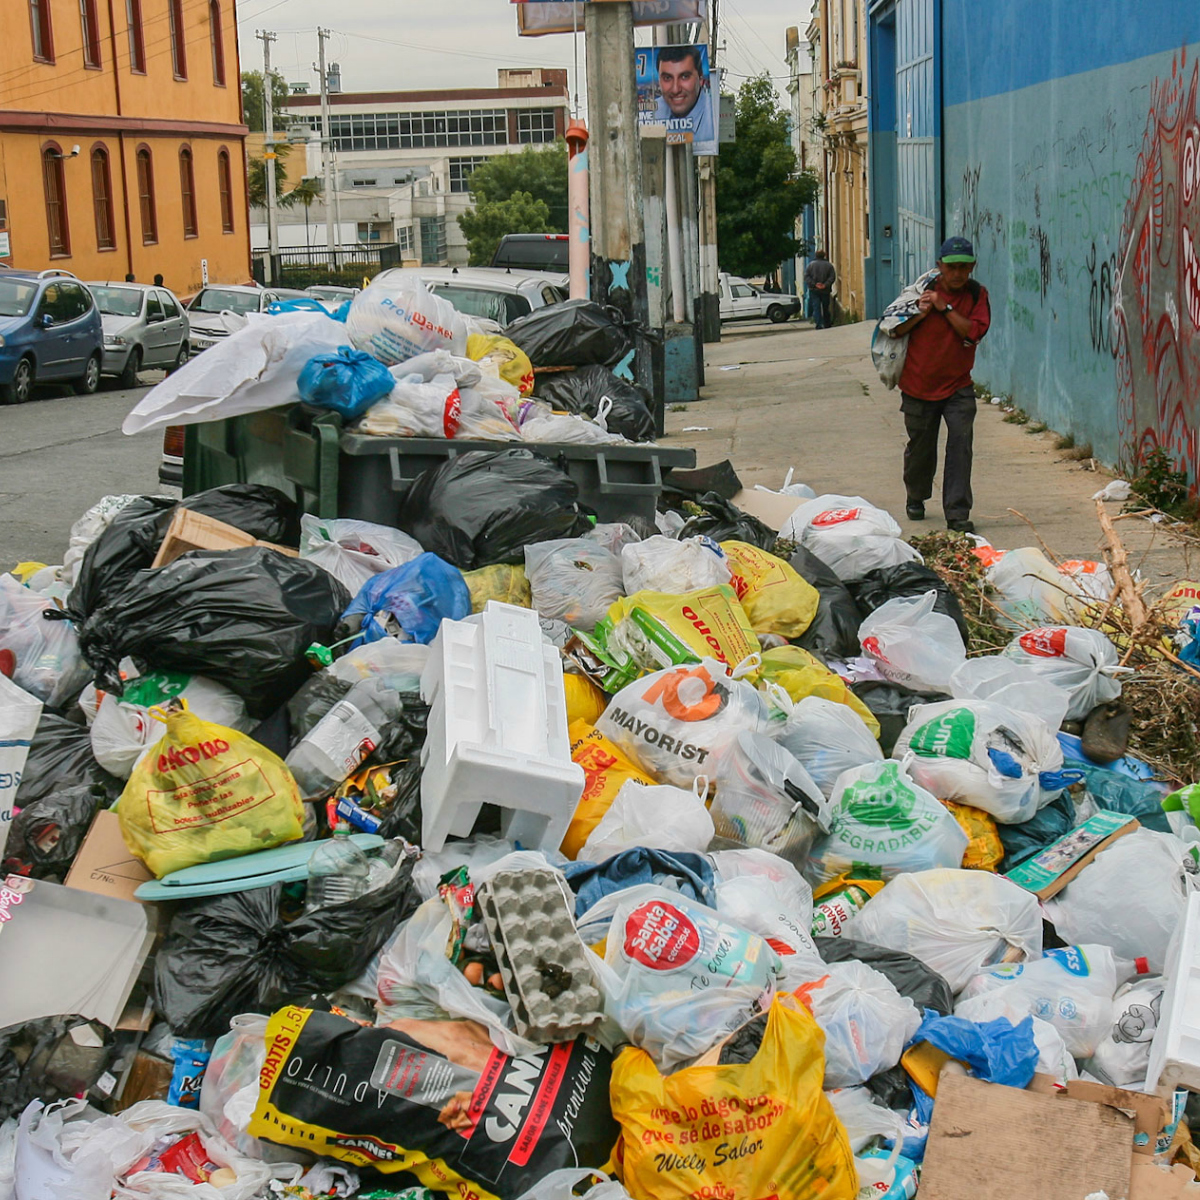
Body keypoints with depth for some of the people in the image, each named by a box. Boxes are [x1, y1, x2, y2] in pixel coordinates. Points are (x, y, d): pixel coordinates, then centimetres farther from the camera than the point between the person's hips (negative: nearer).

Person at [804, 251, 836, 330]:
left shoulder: (811, 265, 2)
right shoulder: (829, 265, 1)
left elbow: (806, 277, -6)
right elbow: (832, 277, -8)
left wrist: (814, 284, -11)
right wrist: (825, 285, -14)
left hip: (814, 290, -1)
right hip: (825, 291, 1)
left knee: (817, 308, -3)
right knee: (825, 308, 13)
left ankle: (819, 325, -14)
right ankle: (827, 324, 18)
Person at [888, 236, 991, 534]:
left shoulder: (977, 294, -2)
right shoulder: (924, 287, -4)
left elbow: (973, 333, -15)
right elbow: (895, 330, -1)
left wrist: (944, 308, -18)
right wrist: (920, 313, -18)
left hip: (958, 386, 0)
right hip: (918, 385, 0)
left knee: (960, 443, -14)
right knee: (920, 447, 12)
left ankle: (958, 514, -12)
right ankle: (916, 498, 39)